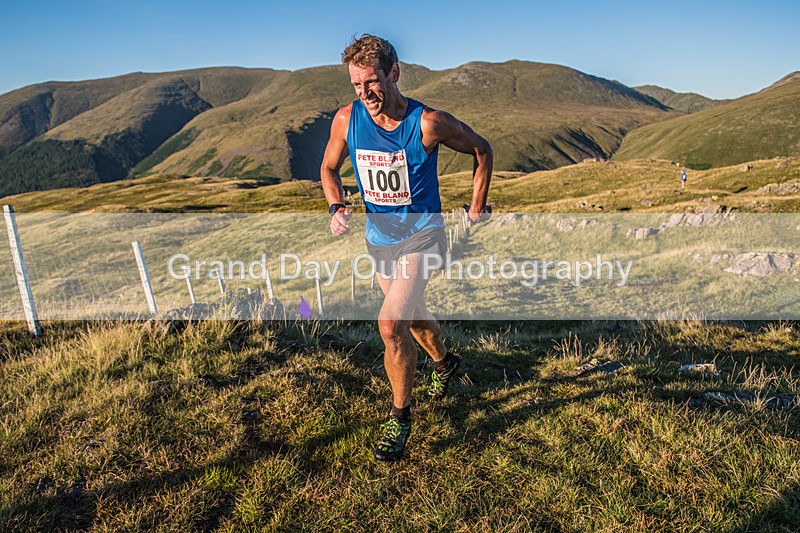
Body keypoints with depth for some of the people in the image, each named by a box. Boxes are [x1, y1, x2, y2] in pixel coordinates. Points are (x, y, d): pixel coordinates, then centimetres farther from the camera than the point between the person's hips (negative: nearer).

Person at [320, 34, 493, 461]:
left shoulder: (429, 123, -20)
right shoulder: (347, 119, -10)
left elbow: (481, 150, -3)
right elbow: (329, 168, 7)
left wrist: (477, 207, 1)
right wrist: (336, 208, -11)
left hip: (421, 236, -5)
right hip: (379, 239, 5)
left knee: (391, 324, -18)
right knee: (412, 316, 22)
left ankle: (400, 415, 5)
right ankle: (444, 362, 54)